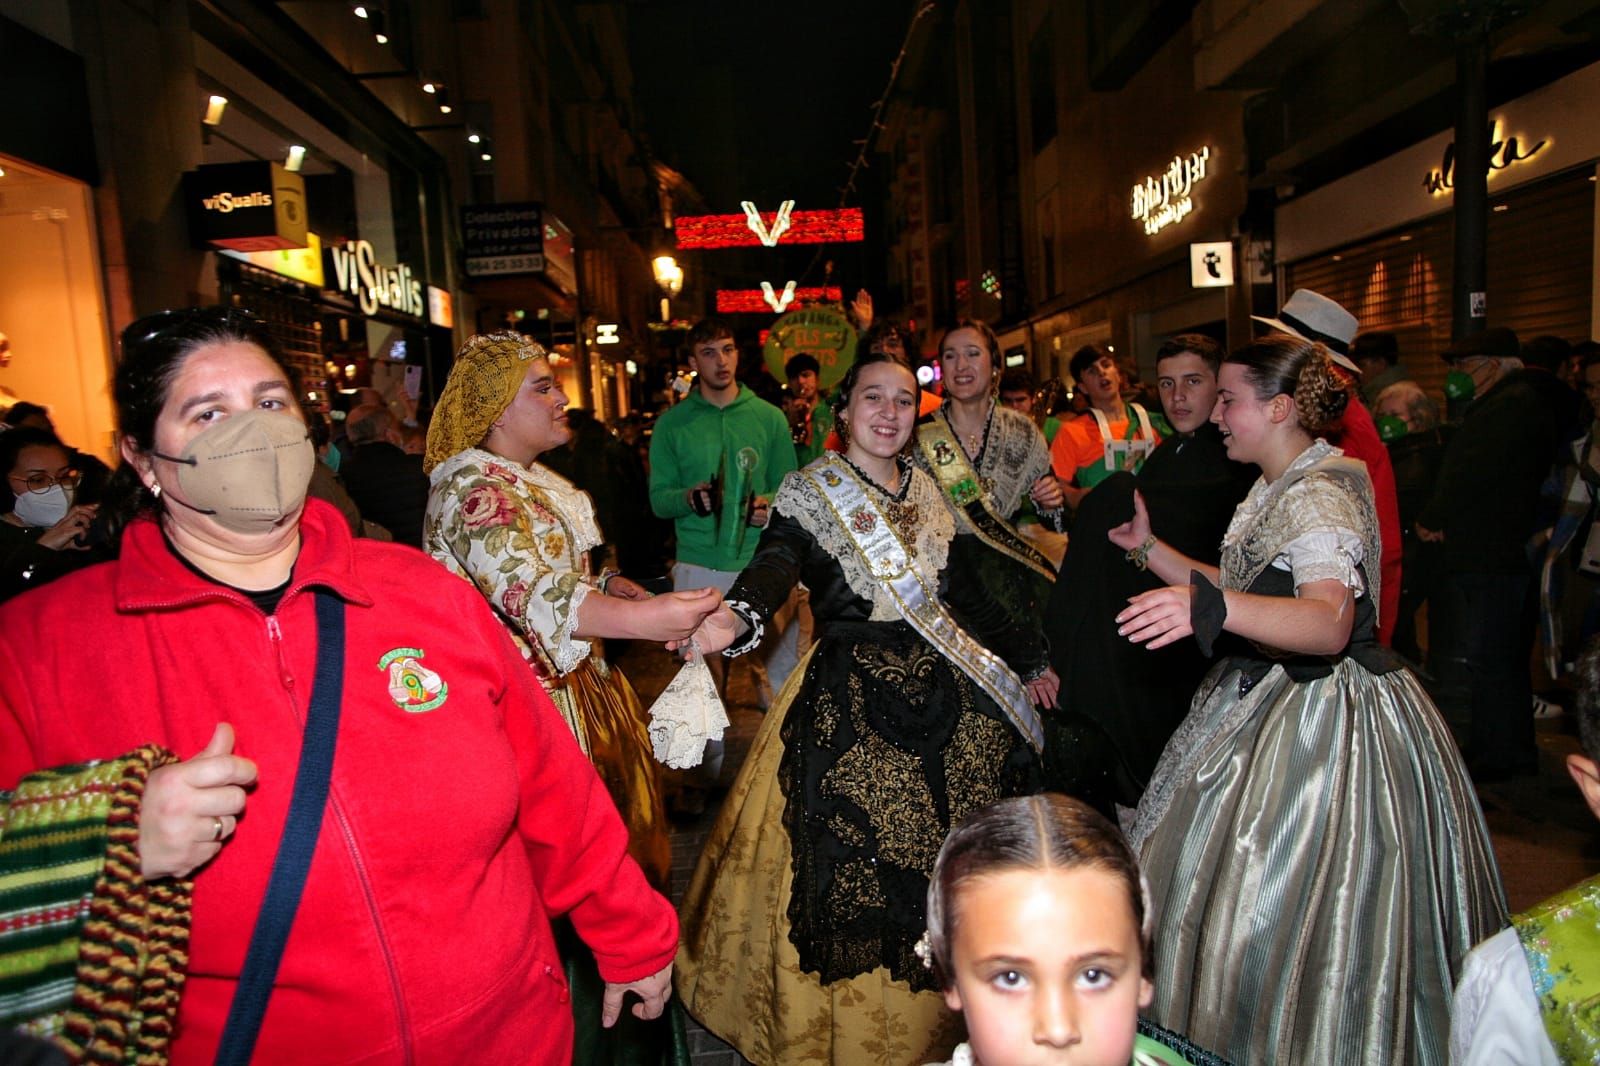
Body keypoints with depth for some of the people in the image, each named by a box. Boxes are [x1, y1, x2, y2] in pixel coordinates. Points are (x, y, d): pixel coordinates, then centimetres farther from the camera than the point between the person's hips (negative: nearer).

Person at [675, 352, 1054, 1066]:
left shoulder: (925, 491, 9)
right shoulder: (809, 493, -6)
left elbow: (960, 591, 16)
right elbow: (776, 564, -24)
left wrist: (1025, 660, 19)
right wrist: (738, 615, -46)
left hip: (940, 685, 6)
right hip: (848, 696, -5)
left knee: (948, 855, 11)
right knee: (857, 851, -2)